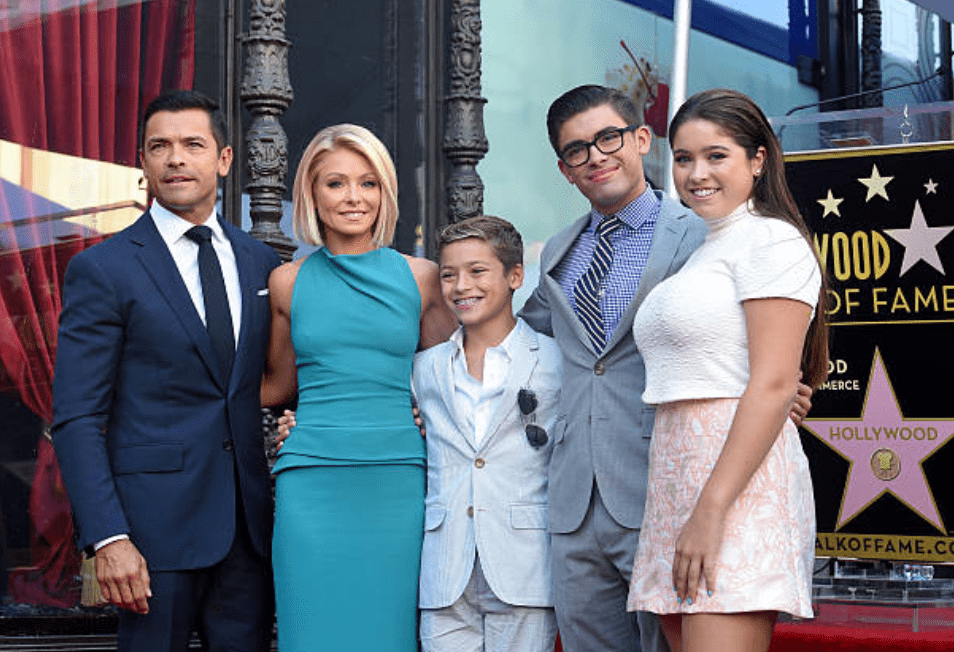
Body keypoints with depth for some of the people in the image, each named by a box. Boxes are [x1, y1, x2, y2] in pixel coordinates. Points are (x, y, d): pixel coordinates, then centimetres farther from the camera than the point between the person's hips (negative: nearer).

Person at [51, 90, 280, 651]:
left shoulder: (261, 262, 11)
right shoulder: (101, 270, -4)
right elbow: (76, 419, -8)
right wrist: (107, 538, -16)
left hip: (248, 521, 4)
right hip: (156, 522, -4)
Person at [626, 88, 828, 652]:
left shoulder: (770, 240, -4)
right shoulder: (702, 252, 24)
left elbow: (772, 386, -14)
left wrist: (711, 511, -20)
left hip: (739, 478, -9)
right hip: (677, 474, 9)